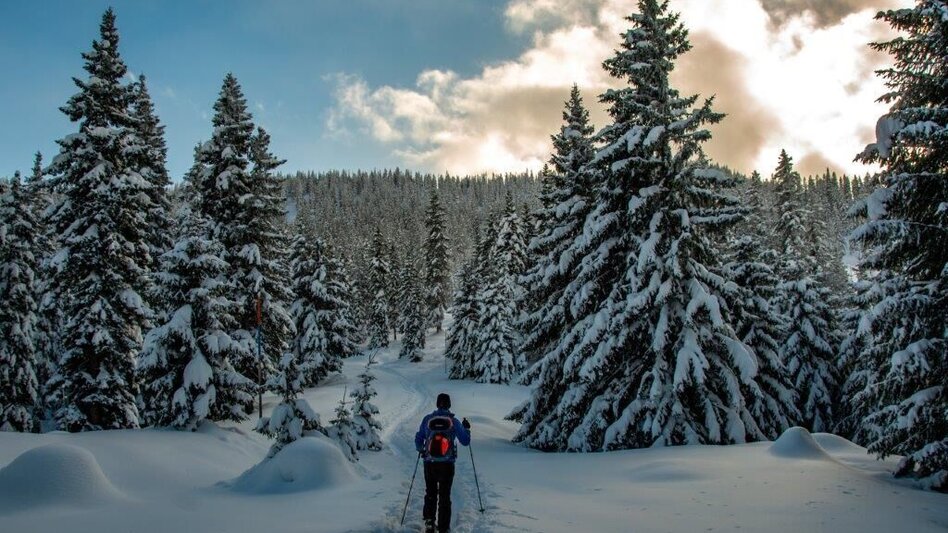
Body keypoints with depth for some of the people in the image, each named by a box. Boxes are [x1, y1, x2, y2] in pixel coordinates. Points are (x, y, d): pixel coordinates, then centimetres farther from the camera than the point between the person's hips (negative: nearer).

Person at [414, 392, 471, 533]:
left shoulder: (427, 420, -3)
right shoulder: (453, 421, -6)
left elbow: (418, 440, 5)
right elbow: (465, 441, 1)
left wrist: (420, 450, 26)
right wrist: (466, 428, 19)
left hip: (430, 464, 1)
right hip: (447, 464, -1)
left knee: (430, 493, 19)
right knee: (445, 496, 10)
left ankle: (429, 521, 4)